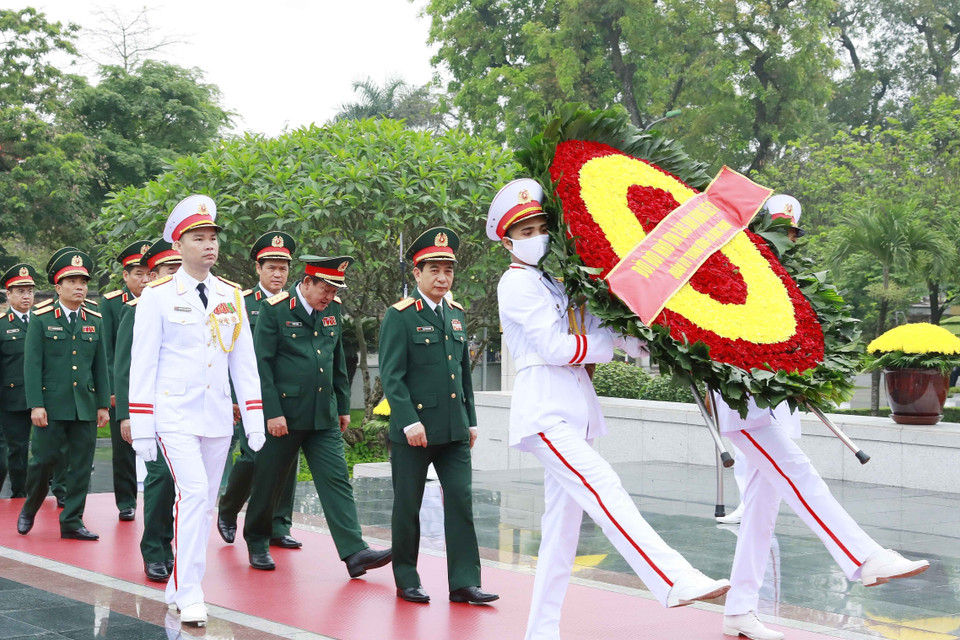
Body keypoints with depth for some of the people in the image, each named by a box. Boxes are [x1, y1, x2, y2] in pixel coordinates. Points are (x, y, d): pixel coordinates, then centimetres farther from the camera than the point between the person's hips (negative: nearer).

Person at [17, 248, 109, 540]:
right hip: (51, 405, -3)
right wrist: (36, 405, -11)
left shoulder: (94, 321, 11)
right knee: (44, 460, 1)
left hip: (86, 406, 3)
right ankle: (29, 510, 25)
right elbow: (32, 365, -4)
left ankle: (72, 521, 10)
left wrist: (103, 405, 8)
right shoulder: (41, 319, 1)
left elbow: (100, 366, 12)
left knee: (81, 465, 3)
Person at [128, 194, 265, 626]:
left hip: (218, 417, 5)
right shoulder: (158, 295, -3)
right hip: (174, 414, -5)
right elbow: (142, 364, -4)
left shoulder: (231, 296, 9)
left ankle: (180, 587, 21)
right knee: (192, 493, -17)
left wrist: (254, 420, 6)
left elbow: (244, 361, 11)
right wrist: (141, 428, -8)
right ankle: (188, 595, -12)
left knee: (205, 503, 8)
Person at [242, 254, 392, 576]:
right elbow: (261, 364, -11)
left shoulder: (333, 311, 9)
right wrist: (272, 413, -15)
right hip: (284, 415, -4)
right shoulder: (275, 310, -9)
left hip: (324, 416, 5)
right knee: (269, 481, 8)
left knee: (337, 480, -5)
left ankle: (354, 553, -12)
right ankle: (257, 542, 29)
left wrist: (343, 406, 17)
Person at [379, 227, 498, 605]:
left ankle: (464, 583, 2)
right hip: (414, 429, -5)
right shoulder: (399, 317, -7)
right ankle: (406, 581, 17)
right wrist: (409, 422, -19)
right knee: (408, 506, 5)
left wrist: (471, 421, 16)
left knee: (461, 500, -1)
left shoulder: (456, 315, 13)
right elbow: (391, 376, -12)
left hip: (454, 431, 5)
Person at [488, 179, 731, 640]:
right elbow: (556, 347, -12)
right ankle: (676, 582, -33)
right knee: (604, 490, -23)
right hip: (544, 414, -9)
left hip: (572, 415, 9)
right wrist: (622, 345, -7)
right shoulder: (517, 284, -4)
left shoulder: (555, 283, 22)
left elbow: (594, 329, 12)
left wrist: (632, 337, -8)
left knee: (563, 525, 8)